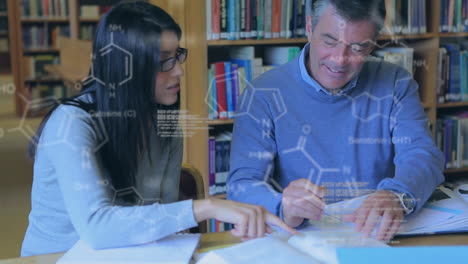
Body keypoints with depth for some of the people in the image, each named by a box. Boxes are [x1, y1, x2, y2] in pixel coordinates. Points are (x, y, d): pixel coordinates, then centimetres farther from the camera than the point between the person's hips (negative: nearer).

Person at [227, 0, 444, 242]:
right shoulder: (263, 95, -4)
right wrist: (283, 208, -33)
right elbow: (242, 183, -10)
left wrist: (397, 196, -31)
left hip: (377, 240, 2)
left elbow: (423, 154, -8)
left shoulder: (395, 84, 4)